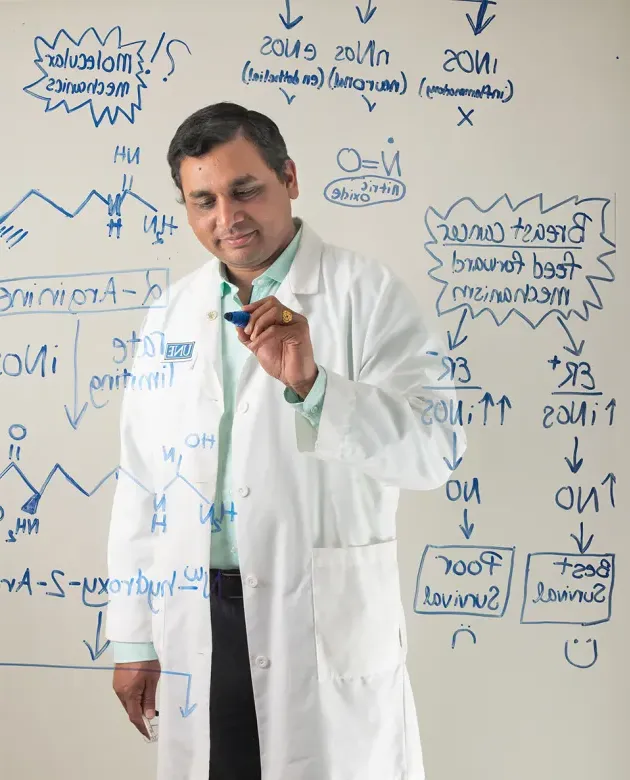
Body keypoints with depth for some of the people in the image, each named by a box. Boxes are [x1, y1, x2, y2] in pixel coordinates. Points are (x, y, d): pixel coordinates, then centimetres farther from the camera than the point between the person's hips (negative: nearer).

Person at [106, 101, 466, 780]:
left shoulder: (366, 295, -7)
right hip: (194, 627, 4)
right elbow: (141, 478, 10)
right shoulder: (170, 314, 9)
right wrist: (132, 637, 10)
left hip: (327, 623, -4)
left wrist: (311, 385, -29)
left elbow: (432, 451, -15)